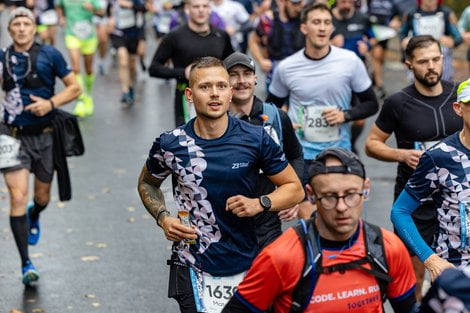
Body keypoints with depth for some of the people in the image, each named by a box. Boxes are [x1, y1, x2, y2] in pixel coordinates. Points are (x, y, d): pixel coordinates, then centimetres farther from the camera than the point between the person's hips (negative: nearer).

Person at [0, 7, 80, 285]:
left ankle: (34, 218, 53)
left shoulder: (49, 54, -4)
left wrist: (51, 103, -15)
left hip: (45, 135, 0)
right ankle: (26, 264, -2)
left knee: (42, 195, 14)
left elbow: (75, 88, -1)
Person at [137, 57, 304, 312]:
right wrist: (163, 218, -3)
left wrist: (260, 203, -15)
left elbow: (294, 188, 3)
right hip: (193, 270, -1)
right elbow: (147, 183, 15)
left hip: (247, 268, 1)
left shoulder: (256, 139, -6)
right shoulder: (170, 144, -5)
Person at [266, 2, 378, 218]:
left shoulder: (350, 61, -6)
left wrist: (346, 115, -14)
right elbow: (271, 106, 12)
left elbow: (371, 104, 3)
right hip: (301, 152, -1)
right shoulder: (286, 67, -4)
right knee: (307, 218, -2)